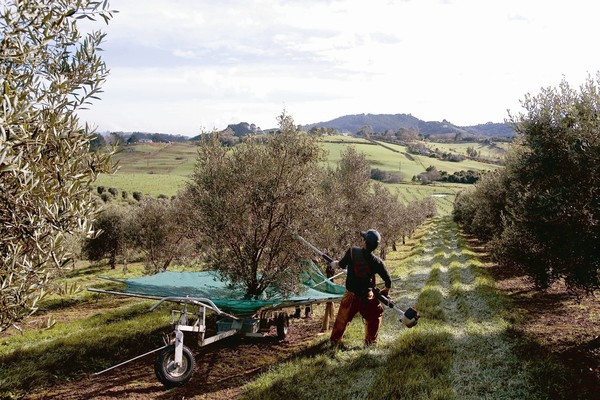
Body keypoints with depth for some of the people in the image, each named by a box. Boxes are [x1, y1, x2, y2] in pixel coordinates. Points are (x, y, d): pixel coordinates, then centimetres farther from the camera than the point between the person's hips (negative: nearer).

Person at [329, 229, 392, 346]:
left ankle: (335, 340, 30)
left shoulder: (352, 252, -14)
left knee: (342, 318, 20)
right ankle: (370, 341, 24)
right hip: (367, 297, -1)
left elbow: (342, 265, 3)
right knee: (375, 317, 22)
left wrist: (335, 263, 25)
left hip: (351, 295, 1)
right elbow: (388, 280, -5)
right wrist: (385, 291, 14)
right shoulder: (377, 261, -12)